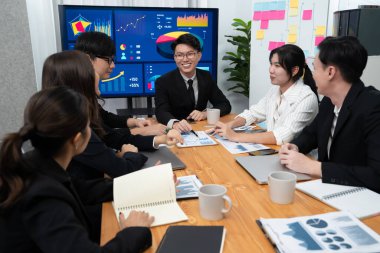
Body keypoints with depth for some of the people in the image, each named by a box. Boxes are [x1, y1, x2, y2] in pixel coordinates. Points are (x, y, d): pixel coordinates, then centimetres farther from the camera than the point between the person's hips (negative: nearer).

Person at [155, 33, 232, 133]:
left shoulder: (206, 77, 3)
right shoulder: (164, 82, -8)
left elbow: (225, 105, 3)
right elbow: (161, 112, -22)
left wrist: (205, 113, -17)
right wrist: (175, 123, -44)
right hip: (175, 132, -3)